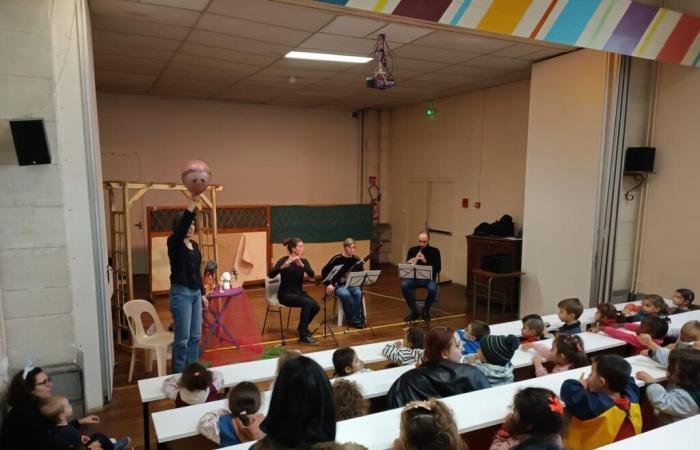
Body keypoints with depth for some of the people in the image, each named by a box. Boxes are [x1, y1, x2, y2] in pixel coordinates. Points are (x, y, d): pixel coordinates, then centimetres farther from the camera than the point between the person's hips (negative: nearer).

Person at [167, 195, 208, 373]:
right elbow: (183, 222, -27)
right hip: (180, 293, -7)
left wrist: (203, 293, 16)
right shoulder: (174, 243, -9)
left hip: (195, 293, 7)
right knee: (182, 338, -4)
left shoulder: (194, 245, 12)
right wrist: (193, 199, -34)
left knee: (195, 336, 11)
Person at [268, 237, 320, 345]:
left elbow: (311, 274, -15)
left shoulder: (304, 261, 4)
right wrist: (283, 266, -41)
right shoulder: (284, 260, -12)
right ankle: (303, 336, -22)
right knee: (307, 303, -31)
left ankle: (302, 327, 9)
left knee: (316, 307, -19)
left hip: (299, 292, 6)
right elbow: (270, 275, -26)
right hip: (285, 294, -6)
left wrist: (301, 265, -31)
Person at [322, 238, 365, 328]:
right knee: (346, 295, -34)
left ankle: (355, 319, -21)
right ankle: (353, 318, -16)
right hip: (338, 285, -3)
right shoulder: (337, 259, -9)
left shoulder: (357, 260, 1)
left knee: (358, 294, -30)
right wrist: (328, 284, -16)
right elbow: (324, 271, -5)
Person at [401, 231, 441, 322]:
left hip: (429, 279, -2)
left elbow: (438, 269, -11)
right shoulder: (412, 250, 5)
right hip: (414, 278, 2)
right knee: (404, 285, -29)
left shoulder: (434, 251, -2)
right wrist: (410, 264, -23)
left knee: (432, 289, -35)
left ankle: (425, 311, -7)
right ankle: (414, 311, -12)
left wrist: (425, 261, -23)